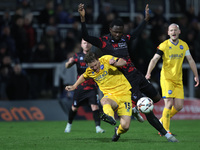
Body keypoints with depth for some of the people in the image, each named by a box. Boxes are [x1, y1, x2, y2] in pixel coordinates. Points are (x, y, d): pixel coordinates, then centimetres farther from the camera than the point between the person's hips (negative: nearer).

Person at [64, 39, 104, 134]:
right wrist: (69, 63, -27)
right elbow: (67, 66, -2)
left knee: (95, 106, -16)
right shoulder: (78, 56, 4)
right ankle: (69, 124, 31)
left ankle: (98, 127, -12)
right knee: (74, 108, 9)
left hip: (92, 86, -1)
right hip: (80, 86, 1)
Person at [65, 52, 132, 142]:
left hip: (124, 94, -2)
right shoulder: (89, 72, 5)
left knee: (125, 126, -17)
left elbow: (124, 62, -8)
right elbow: (84, 76, 29)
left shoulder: (106, 59, -7)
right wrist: (74, 86, 28)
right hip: (111, 95, 2)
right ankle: (110, 117, -70)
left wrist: (114, 63, -27)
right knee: (104, 101, -40)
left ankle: (118, 131, 19)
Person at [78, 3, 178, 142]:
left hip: (136, 75, 7)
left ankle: (135, 109, 38)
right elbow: (86, 37, -20)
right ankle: (165, 133, -5)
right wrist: (82, 18, -31)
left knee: (156, 97, 16)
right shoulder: (103, 42, -9)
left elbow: (136, 33, 29)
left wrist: (146, 19, 30)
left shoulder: (125, 39, 8)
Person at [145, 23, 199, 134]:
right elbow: (154, 60, -14)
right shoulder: (164, 46, -7)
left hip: (178, 80, 5)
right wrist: (149, 73, -29)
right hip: (167, 78, -5)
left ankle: (162, 121, 23)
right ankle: (165, 130, -8)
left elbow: (191, 60, 14)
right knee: (169, 104, -16)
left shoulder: (184, 45, 6)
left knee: (179, 106, 0)